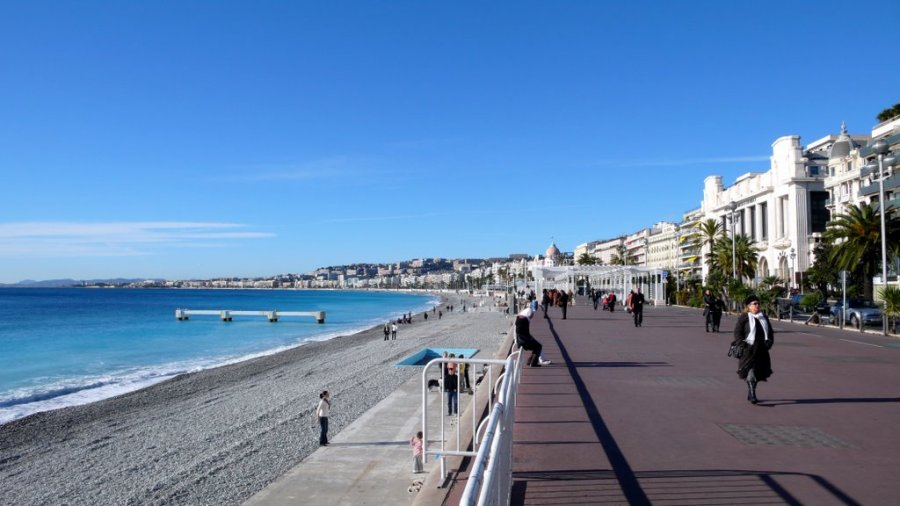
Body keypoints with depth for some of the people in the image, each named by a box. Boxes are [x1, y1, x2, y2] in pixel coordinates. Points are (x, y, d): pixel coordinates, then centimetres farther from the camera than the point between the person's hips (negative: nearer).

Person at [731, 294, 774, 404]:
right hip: (749, 350, -6)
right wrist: (743, 345, -16)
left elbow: (770, 331, 22)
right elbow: (737, 332, -7)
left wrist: (769, 341, 5)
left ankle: (750, 394, 25)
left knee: (759, 372, 11)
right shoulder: (744, 317, -4)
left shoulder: (764, 317, 14)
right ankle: (752, 395, -13)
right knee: (750, 371, -13)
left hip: (761, 349, 6)